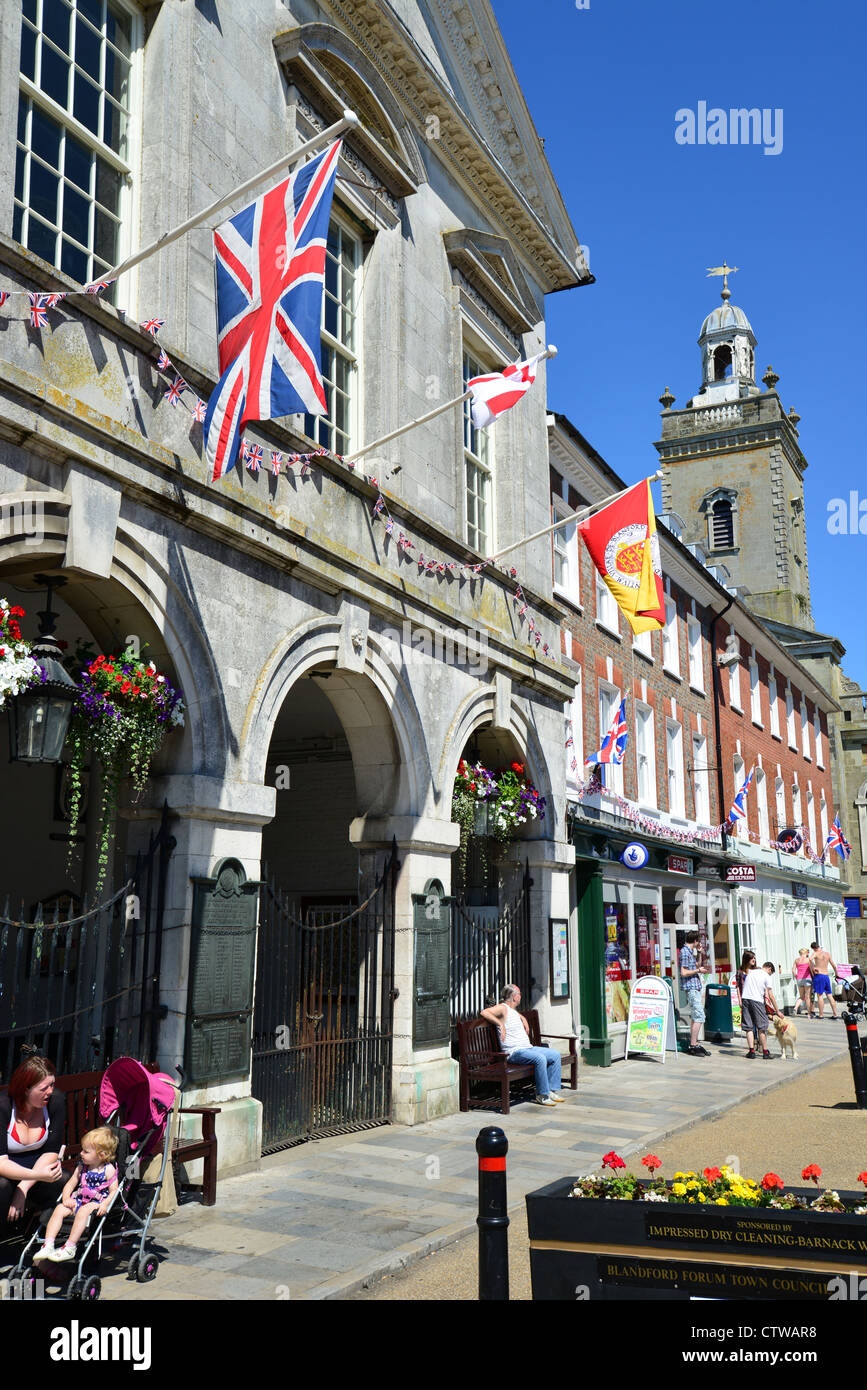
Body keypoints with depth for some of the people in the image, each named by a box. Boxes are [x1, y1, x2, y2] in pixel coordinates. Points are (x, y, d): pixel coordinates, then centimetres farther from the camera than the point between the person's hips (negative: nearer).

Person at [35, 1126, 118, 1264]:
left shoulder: (109, 1170, -6)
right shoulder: (81, 1166, 13)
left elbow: (114, 1191, -9)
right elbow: (71, 1184, 16)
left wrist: (105, 1204, -26)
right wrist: (66, 1197, -4)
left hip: (96, 1203, -6)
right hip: (78, 1199, 6)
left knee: (83, 1211, -34)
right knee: (59, 1209, -16)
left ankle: (70, 1248, -31)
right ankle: (48, 1245, -19)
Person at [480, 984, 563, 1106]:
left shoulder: (513, 1010, 20)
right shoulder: (502, 1008, -9)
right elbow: (484, 1012, -26)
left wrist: (524, 1020, 24)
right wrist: (500, 1024, -27)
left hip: (527, 1048, 10)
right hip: (515, 1052, -10)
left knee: (555, 1055, 1)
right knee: (540, 1058, -32)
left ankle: (552, 1090, 4)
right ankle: (542, 1095, -21)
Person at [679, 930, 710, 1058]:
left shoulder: (689, 951, 16)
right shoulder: (685, 952, -14)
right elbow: (684, 973, -20)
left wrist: (699, 953, 21)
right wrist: (698, 970, -10)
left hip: (695, 987, 10)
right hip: (691, 988, -10)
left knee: (696, 1017, 12)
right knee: (699, 1017, -11)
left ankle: (693, 1044, 16)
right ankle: (693, 1046, -9)